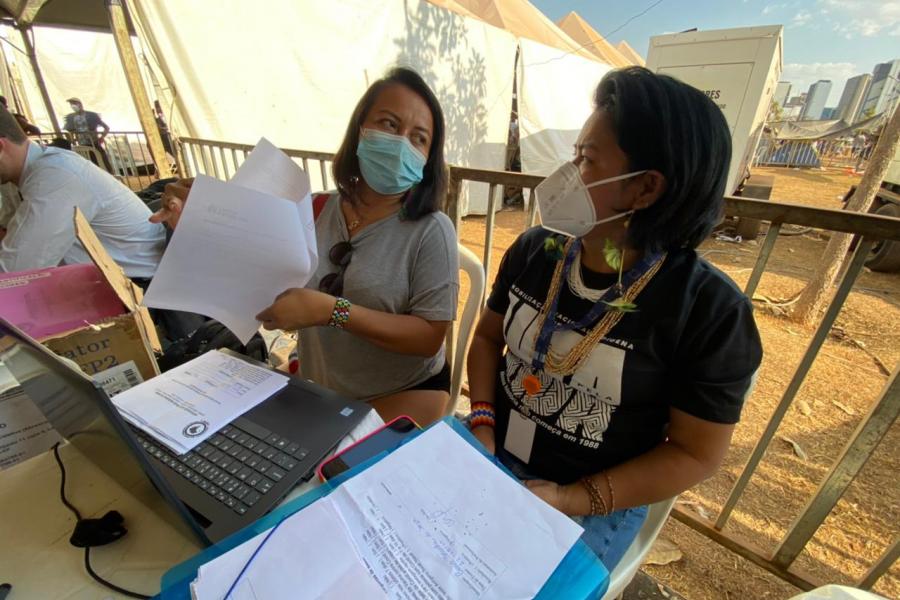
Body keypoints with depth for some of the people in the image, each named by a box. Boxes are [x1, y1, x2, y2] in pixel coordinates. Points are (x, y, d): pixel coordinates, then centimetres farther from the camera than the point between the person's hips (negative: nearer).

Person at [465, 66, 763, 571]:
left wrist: (572, 500, -18)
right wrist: (481, 423, -10)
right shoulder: (534, 251, -9)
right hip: (491, 461, 4)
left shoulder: (710, 309, -21)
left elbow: (696, 453, -12)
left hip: (594, 509, -3)